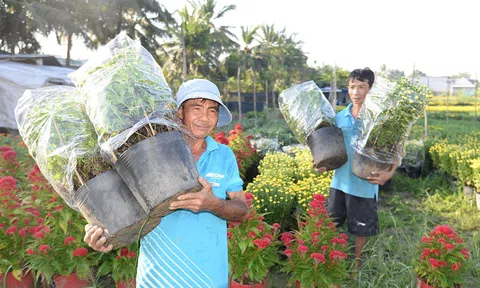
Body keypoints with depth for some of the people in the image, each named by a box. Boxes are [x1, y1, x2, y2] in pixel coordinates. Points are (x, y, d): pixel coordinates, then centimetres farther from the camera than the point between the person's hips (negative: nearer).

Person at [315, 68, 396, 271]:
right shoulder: (340, 117, 4)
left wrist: (389, 173, -25)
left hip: (364, 183, -4)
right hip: (340, 181, 4)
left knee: (361, 230, 12)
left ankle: (356, 268, 33)